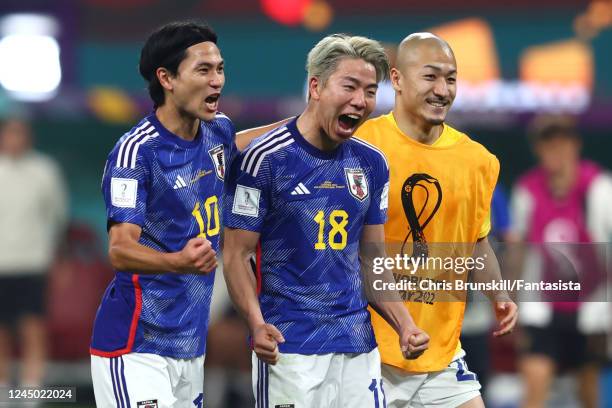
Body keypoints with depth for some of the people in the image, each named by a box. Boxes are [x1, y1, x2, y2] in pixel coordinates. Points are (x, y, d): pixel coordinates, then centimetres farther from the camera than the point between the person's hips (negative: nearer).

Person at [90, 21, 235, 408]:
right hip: (137, 344, -8)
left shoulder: (220, 131, 8)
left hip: (191, 343, 8)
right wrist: (180, 262, -40)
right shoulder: (135, 150, -15)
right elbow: (120, 250, -22)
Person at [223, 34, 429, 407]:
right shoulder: (265, 158, -8)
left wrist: (405, 324, 4)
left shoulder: (371, 163, 9)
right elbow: (237, 254, -7)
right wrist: (257, 323, -22)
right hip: (289, 347, -5)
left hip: (358, 345, 5)